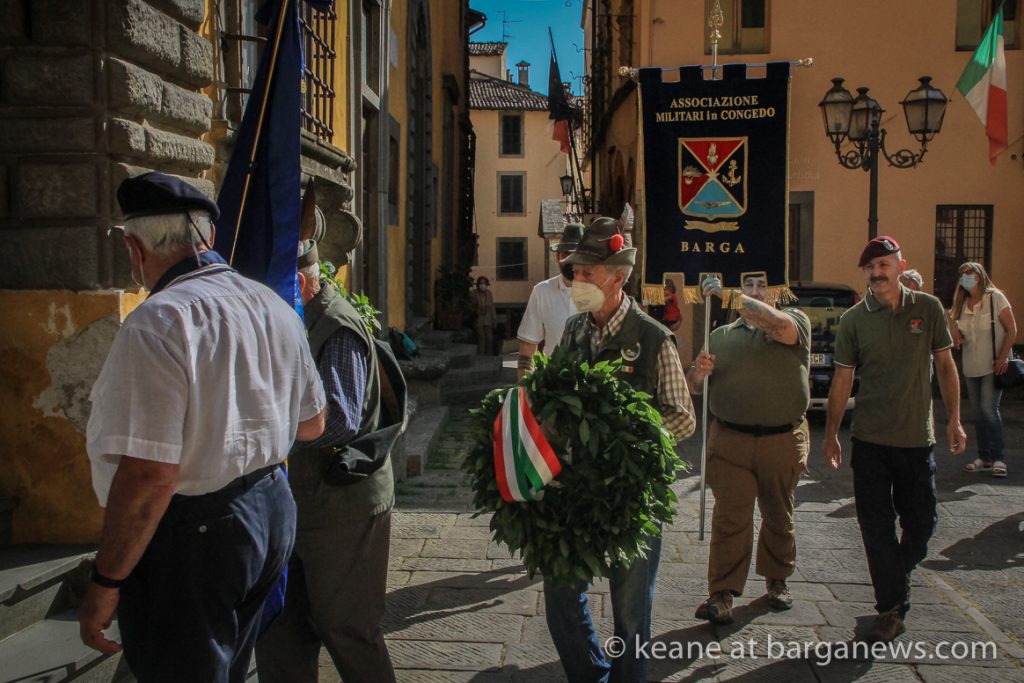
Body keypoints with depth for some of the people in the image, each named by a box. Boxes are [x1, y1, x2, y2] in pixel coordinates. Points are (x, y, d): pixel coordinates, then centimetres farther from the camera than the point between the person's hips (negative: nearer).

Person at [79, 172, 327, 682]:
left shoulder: (158, 323, -22)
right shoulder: (273, 305, 3)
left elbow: (149, 476, -26)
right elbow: (311, 424, 13)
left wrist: (105, 582, -15)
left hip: (191, 538, -8)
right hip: (271, 511, 8)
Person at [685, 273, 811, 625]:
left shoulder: (796, 321, 4)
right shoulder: (721, 335, 12)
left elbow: (779, 325, -23)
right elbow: (692, 387, 8)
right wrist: (697, 373, -16)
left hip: (783, 441, 0)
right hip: (731, 440, 1)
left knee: (779, 516, 15)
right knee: (730, 518, -4)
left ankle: (777, 581, 33)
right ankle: (721, 595, 1)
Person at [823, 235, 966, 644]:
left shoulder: (928, 309, 0)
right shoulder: (853, 320, -2)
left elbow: (945, 366, 7)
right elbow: (842, 380, 1)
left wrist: (954, 420, 3)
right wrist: (831, 434, 1)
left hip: (916, 438, 1)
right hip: (869, 440, -1)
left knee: (921, 523, 9)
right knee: (876, 527, 2)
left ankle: (897, 577, 39)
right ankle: (891, 609, 15)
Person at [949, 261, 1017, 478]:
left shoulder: (994, 298, -7)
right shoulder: (961, 303, 8)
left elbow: (1011, 329, -8)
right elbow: (952, 322, 17)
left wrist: (1003, 358, -15)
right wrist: (954, 331, -8)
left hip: (993, 366, -6)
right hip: (971, 367, 6)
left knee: (989, 409, -13)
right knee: (979, 413, 8)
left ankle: (998, 458, -3)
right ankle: (985, 458, 16)